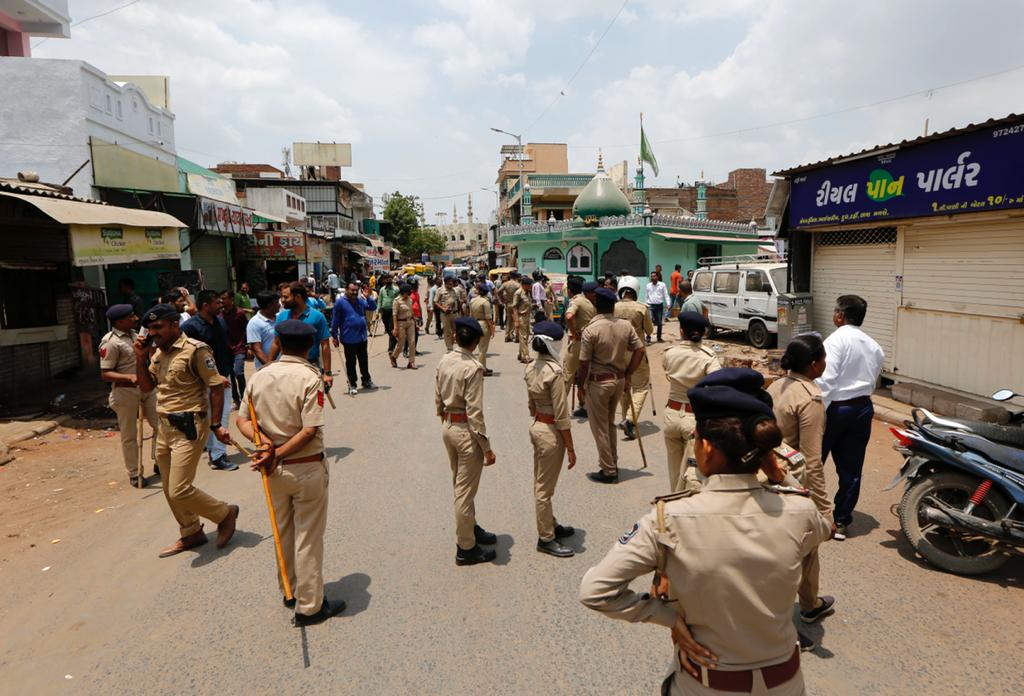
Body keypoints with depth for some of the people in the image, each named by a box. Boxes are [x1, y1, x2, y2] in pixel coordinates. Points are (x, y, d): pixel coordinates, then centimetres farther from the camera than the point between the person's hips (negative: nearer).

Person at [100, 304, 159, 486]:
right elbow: (105, 374, -19)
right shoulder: (110, 342, -16)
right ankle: (134, 473, 17)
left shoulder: (134, 334, 7)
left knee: (160, 424, 10)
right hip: (125, 391, -7)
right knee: (129, 435, 5)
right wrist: (130, 377, -31)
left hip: (146, 387, 7)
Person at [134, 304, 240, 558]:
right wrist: (140, 358, 3)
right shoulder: (159, 354, 11)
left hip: (189, 427, -9)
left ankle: (225, 513, 13)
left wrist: (215, 425, -16)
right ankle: (191, 533, 34)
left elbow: (216, 386, -15)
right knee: (170, 490, 16)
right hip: (165, 427, 9)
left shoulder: (195, 350, -14)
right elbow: (146, 387, 16)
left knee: (179, 491, -10)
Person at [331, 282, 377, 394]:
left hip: (362, 337, 6)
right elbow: (335, 320, -9)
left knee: (364, 361, 17)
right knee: (351, 362, 4)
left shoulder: (360, 300, 9)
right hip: (349, 338, -6)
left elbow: (373, 307, 9)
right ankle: (352, 385, 14)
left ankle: (366, 381, 30)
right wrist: (334, 336, -9)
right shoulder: (340, 302, -9)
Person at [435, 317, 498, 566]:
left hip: (447, 426, 8)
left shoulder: (444, 361, 2)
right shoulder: (473, 368, -21)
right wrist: (486, 447, -15)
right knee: (465, 491, 5)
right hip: (466, 430, -8)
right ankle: (466, 548, 18)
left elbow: (438, 399, 10)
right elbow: (475, 412, -21)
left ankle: (471, 528, 42)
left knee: (460, 485, 23)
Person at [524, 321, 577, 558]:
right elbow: (561, 416, -20)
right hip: (551, 432, -9)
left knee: (541, 483, 21)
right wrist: (570, 448, -13)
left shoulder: (531, 368, 3)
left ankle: (551, 525, 39)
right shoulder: (554, 371, -23)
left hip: (536, 427, 9)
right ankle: (546, 539, 19)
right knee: (545, 487, 5)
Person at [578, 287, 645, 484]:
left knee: (600, 428, 7)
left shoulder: (591, 330, -17)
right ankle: (612, 464, 30)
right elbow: (640, 350, 1)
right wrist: (628, 374, 8)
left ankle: (609, 471, 14)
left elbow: (584, 363, -15)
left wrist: (580, 385, -2)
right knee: (610, 423, 22)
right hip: (619, 380, 6)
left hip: (598, 382, -6)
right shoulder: (626, 326, -2)